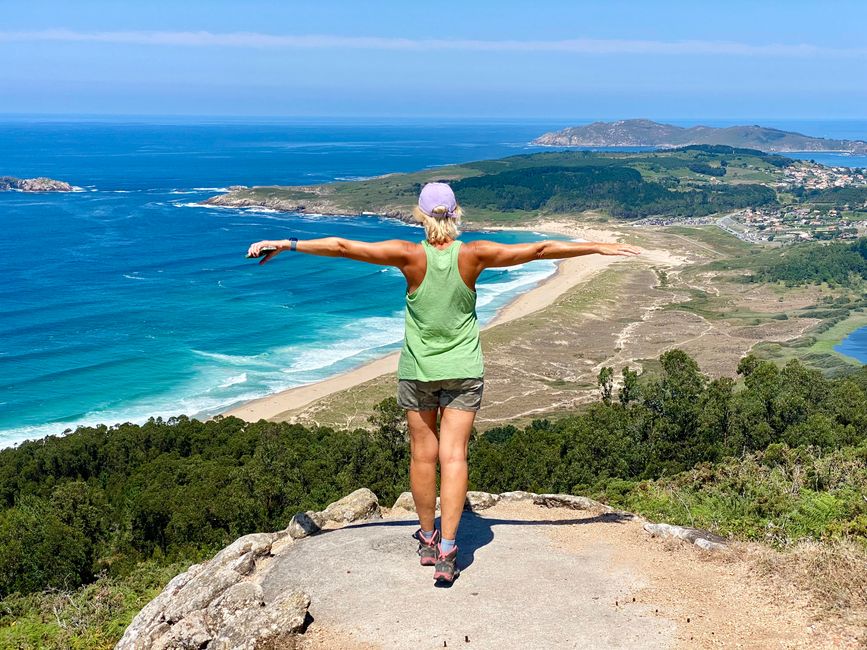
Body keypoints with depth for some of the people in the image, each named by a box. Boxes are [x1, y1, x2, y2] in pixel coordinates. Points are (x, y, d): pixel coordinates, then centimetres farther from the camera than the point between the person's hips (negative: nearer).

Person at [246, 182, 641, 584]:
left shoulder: (410, 256, -13)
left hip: (418, 370, 0)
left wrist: (288, 244, -2)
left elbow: (342, 246, -11)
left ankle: (428, 538, 26)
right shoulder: (474, 255, -10)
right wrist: (600, 248, 4)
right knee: (454, 455, 1)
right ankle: (447, 549, -6)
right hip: (464, 370, 0)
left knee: (423, 454, 12)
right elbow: (540, 250, -5)